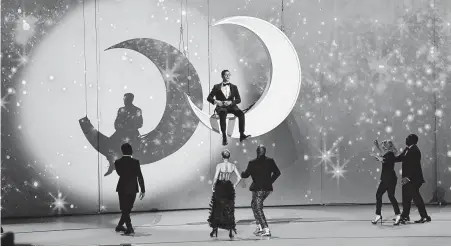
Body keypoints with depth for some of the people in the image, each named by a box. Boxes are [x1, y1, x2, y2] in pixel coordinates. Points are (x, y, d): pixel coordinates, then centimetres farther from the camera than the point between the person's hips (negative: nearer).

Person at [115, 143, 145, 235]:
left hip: (122, 188, 2)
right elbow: (140, 177, -11)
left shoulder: (118, 162, -5)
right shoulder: (135, 162, -12)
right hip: (132, 189, -1)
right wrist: (143, 190, -6)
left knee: (125, 209, 7)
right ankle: (120, 226, 21)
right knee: (127, 209, 14)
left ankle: (129, 228, -3)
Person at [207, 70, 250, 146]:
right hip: (221, 107, -2)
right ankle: (224, 136, -42)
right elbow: (209, 98, 7)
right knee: (223, 113, -39)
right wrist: (215, 101, -14)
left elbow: (239, 100, 8)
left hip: (231, 106, 2)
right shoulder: (217, 87, 12)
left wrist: (230, 102, -12)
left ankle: (242, 134, -35)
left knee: (241, 113, -29)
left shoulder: (234, 87, 17)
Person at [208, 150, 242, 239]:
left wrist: (213, 186, -4)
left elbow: (215, 177, -18)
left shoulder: (219, 165, -10)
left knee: (217, 209, 9)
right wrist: (234, 186, 9)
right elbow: (239, 177, -2)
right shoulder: (232, 166, 0)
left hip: (219, 188, -3)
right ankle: (230, 230, 6)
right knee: (229, 209, 9)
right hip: (229, 188, 3)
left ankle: (215, 229, 11)